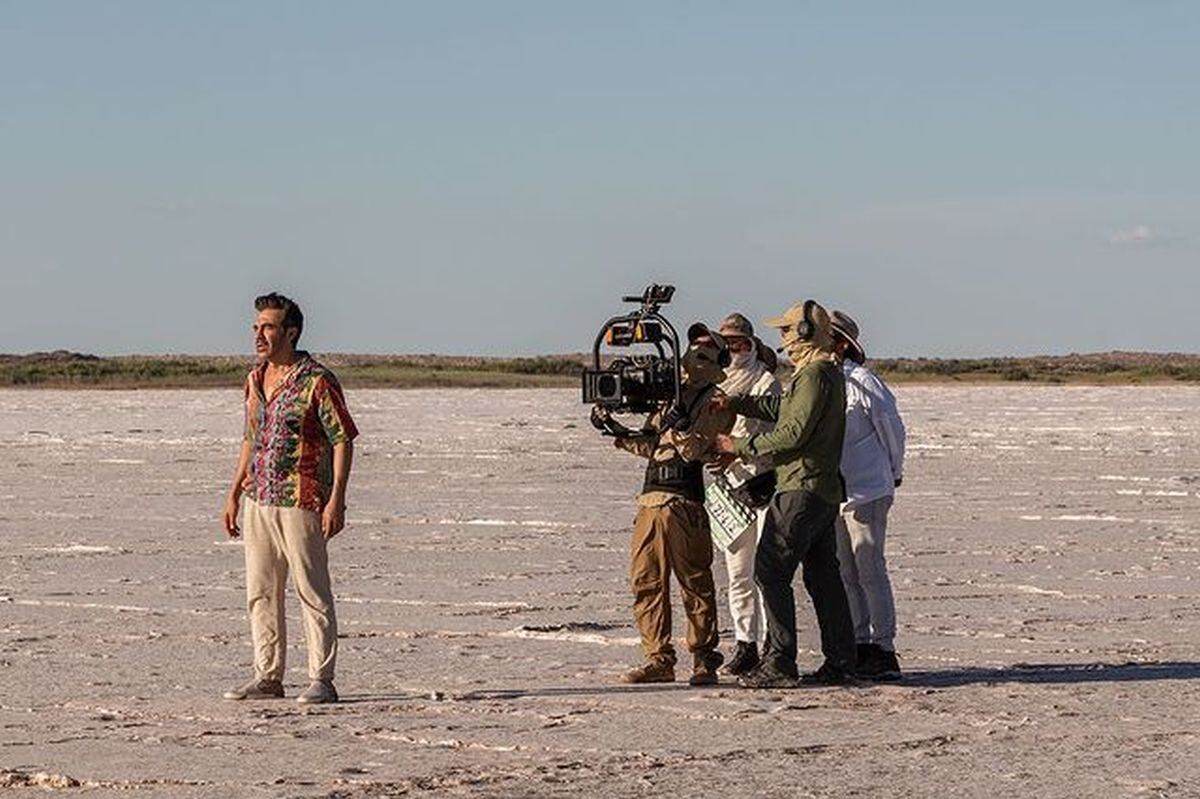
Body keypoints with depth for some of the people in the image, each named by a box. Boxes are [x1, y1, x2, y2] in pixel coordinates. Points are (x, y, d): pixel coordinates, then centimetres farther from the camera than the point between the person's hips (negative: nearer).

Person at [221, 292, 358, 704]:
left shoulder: (317, 382, -10)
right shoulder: (255, 379, 13)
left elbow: (342, 441, -10)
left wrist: (336, 500, -17)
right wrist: (234, 493, 18)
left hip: (300, 501, -7)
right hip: (258, 500, 7)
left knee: (312, 593, -2)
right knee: (260, 592, 8)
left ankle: (322, 680, 2)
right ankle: (268, 677, 15)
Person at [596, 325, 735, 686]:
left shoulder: (715, 401, -1)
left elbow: (693, 448, -14)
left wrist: (668, 420, -18)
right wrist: (614, 427, 10)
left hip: (685, 503, -7)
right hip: (650, 499, 7)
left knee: (695, 582, -2)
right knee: (645, 581, 4)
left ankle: (704, 659, 5)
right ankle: (658, 659, 8)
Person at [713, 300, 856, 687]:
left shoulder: (814, 374, -14)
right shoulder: (830, 372, 18)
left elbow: (793, 433, -19)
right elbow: (783, 407, 26)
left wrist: (741, 446, -11)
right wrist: (736, 404, 16)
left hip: (801, 488, -10)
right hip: (825, 491, 10)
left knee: (771, 571, -9)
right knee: (823, 575, 11)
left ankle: (779, 664, -12)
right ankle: (840, 662, 11)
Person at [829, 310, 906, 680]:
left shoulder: (862, 383, -12)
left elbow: (892, 428, -3)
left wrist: (894, 473, 8)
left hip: (866, 492, -8)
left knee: (870, 570, -7)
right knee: (844, 574, 9)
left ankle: (883, 649, -4)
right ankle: (859, 646, 16)